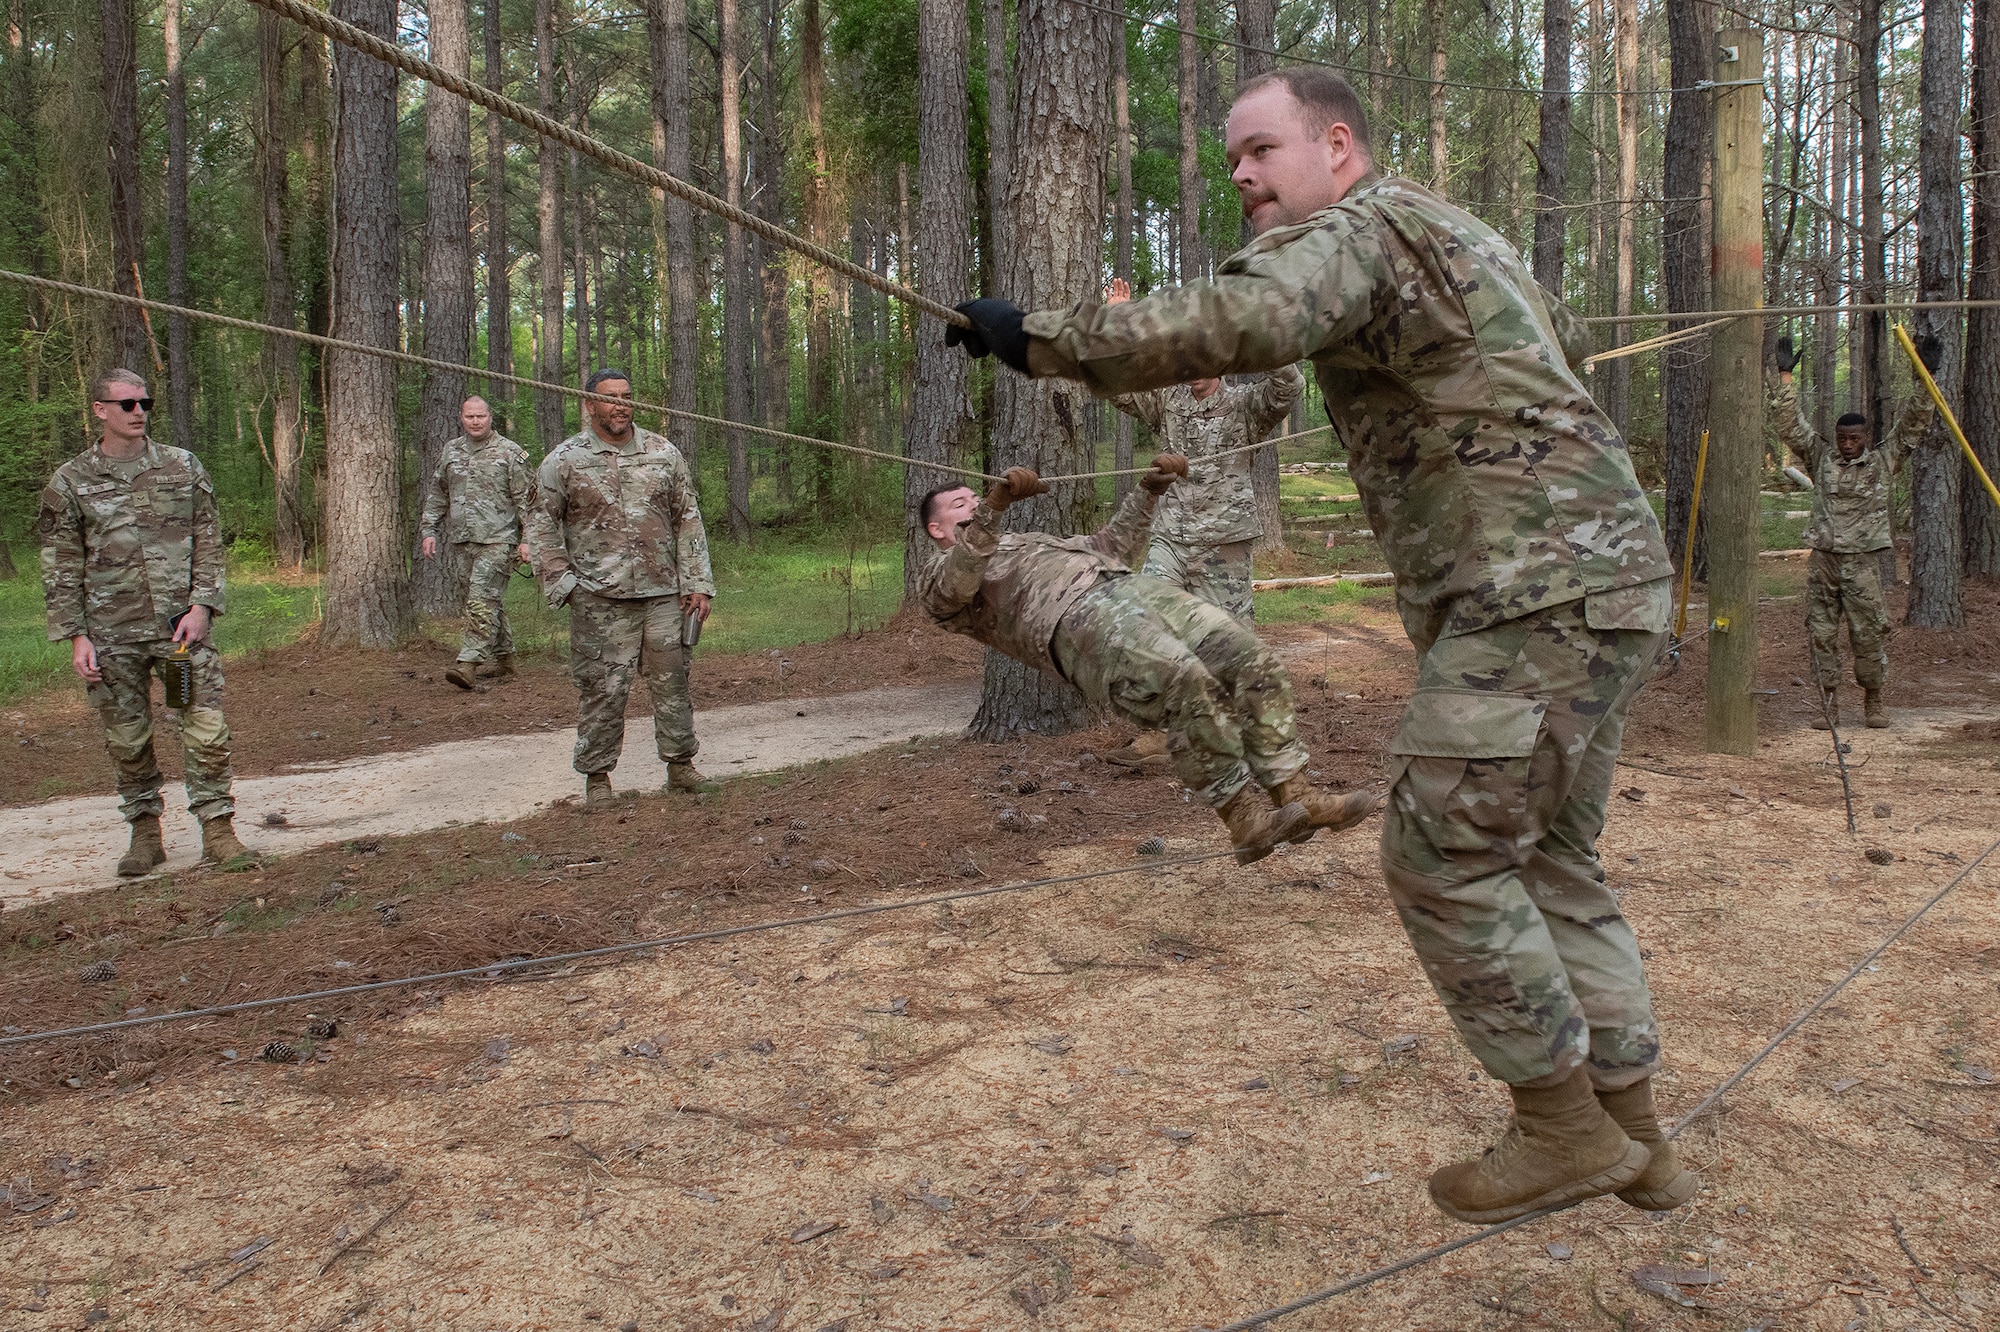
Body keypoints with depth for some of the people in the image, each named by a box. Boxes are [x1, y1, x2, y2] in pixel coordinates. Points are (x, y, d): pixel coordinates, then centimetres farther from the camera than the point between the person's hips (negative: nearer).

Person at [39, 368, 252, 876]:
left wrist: (201, 607, -6)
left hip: (182, 624, 0)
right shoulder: (69, 482, 4)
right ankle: (145, 833, 21)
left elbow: (209, 543, 6)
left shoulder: (183, 467, 6)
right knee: (127, 738, 8)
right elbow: (61, 567, 5)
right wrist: (75, 635, -2)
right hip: (112, 634, 0)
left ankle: (217, 829, 3)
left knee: (206, 728, -5)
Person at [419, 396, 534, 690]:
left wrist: (527, 539, -9)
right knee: (491, 602, 13)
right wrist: (429, 530, 12)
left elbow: (526, 499, -3)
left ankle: (469, 663, -18)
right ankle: (503, 660, 22)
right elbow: (437, 494, 20)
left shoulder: (510, 453, -2)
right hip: (463, 541, 6)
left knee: (481, 601, -14)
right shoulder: (451, 451, 13)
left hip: (498, 541, -6)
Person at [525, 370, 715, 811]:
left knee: (672, 681, 7)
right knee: (603, 689, -1)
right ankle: (597, 777, 9)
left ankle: (680, 764, 20)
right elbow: (542, 526, 5)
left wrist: (697, 582, 6)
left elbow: (688, 520, 12)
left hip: (664, 593, 3)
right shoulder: (564, 460, 2)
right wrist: (561, 584, -3)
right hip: (600, 599, -2)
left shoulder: (663, 453, 10)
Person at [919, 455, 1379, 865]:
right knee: (1189, 685, -31)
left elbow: (1112, 547, 47)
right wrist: (996, 503, -22)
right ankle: (1245, 821, -24)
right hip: (1074, 619, -8)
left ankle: (1295, 795, -14)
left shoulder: (1028, 542, 43)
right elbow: (960, 579, -8)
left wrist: (1148, 491, 37)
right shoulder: (941, 583, 18)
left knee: (1253, 661, -12)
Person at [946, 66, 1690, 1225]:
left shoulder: (1362, 227, -8)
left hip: (1542, 591, -10)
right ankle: (1631, 1139, 23)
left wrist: (1041, 339, -23)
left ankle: (1564, 1130, 8)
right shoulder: (1454, 232, 22)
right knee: (1547, 861, 15)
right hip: (1603, 578, 10)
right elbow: (1563, 340, 36)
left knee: (1443, 857, -5)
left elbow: (1244, 317, -28)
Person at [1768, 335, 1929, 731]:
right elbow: (1789, 424, 4)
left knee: (1870, 634, -2)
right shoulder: (1821, 459, 8)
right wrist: (1785, 376, -1)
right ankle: (1828, 704, 7)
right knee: (1822, 634, 1)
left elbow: (1913, 424, 3)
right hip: (1823, 560, 1)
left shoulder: (1883, 461, 7)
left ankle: (1873, 701, 15)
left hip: (1863, 562, -1)